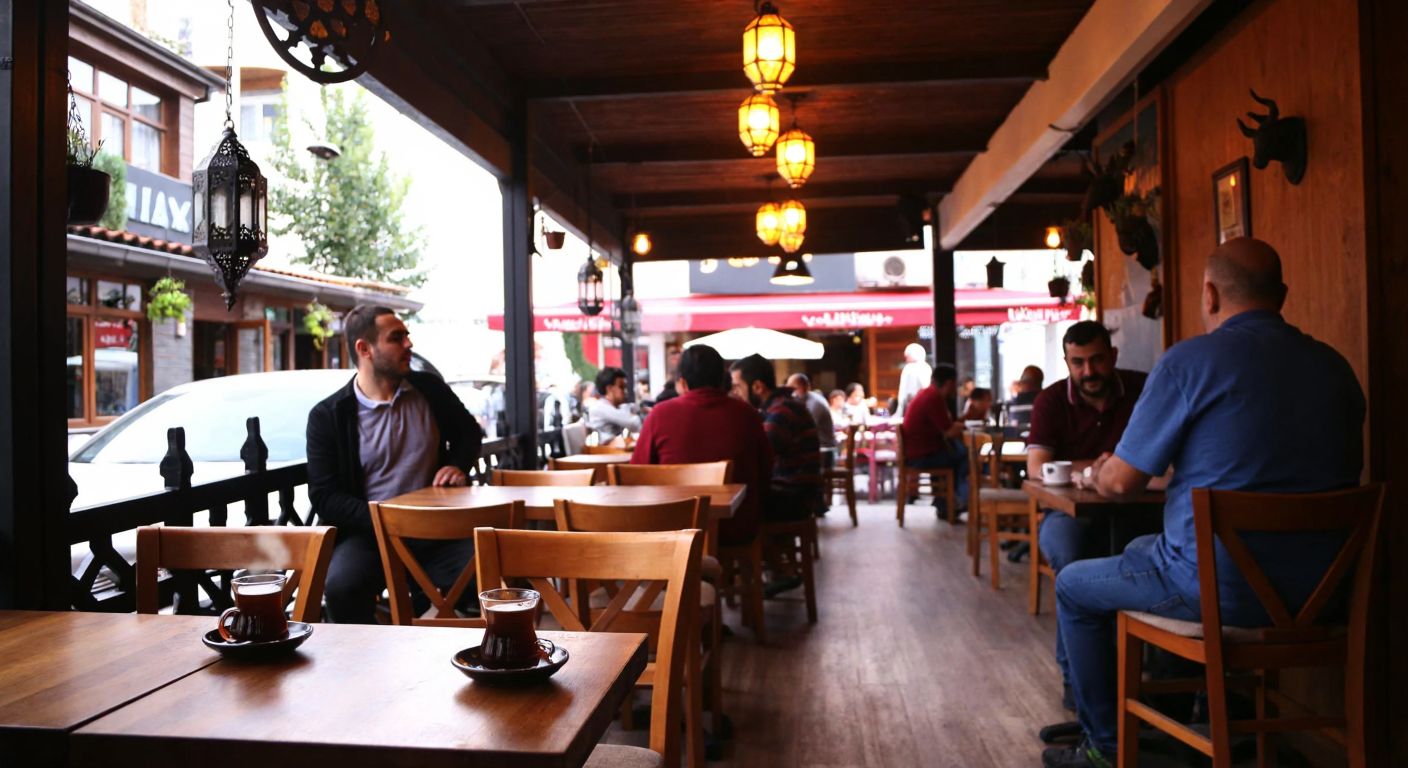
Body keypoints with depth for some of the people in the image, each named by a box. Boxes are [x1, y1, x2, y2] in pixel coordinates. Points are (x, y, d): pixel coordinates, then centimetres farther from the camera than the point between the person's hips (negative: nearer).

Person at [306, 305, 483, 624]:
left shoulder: (429, 388, 8)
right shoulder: (328, 415, -1)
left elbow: (469, 432, 24)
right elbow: (324, 497, -3)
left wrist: (459, 466, 3)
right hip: (369, 535, -2)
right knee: (341, 586, -34)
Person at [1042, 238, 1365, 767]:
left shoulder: (1190, 360, -15)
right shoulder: (1335, 366, 5)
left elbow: (1121, 482, -13)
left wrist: (1095, 474, 11)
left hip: (1224, 589, -7)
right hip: (1316, 590, 7)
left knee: (1073, 586, 16)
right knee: (1144, 548, 32)